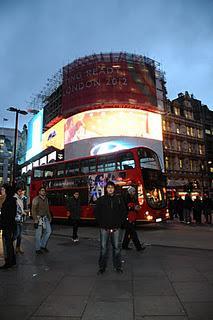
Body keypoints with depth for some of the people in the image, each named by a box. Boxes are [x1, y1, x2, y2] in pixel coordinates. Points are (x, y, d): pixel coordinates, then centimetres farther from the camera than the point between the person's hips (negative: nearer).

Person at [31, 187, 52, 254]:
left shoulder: (46, 199, 11)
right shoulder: (36, 199, -9)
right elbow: (33, 210, -13)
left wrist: (49, 217, 16)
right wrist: (35, 220, -18)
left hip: (45, 218, 7)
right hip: (39, 218, -7)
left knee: (48, 231, 5)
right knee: (38, 234, 0)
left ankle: (43, 245, 21)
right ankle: (38, 249, 15)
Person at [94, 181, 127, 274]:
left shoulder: (119, 199, 5)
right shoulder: (101, 200, 2)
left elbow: (124, 212, 8)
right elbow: (96, 212, 4)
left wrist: (120, 222, -1)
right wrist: (101, 223, -4)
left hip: (116, 228, 1)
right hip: (104, 228, -1)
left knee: (117, 247, 8)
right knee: (103, 248, 5)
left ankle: (118, 266, 23)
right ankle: (102, 267, 19)